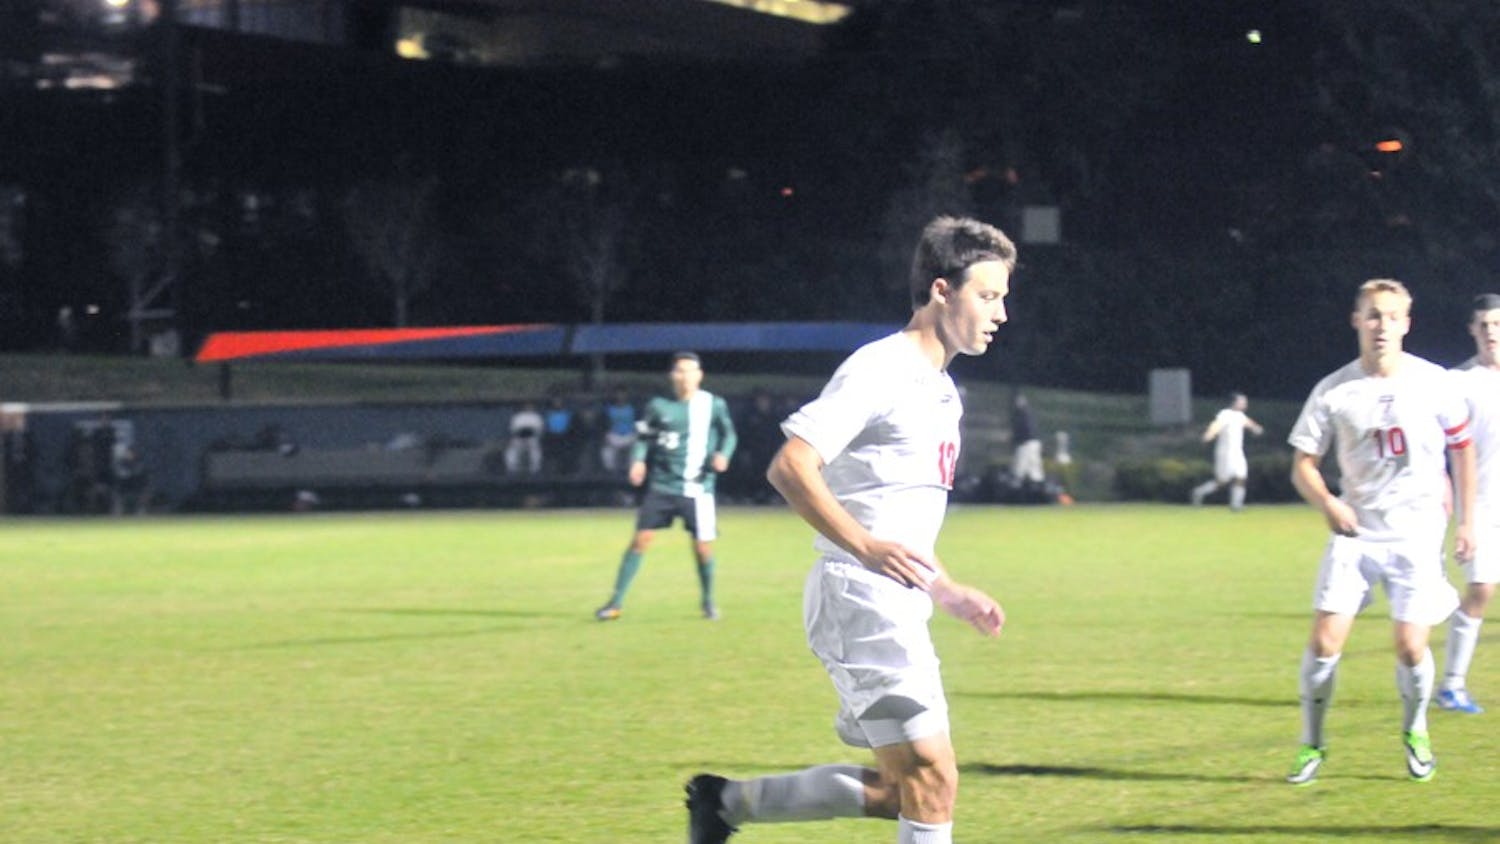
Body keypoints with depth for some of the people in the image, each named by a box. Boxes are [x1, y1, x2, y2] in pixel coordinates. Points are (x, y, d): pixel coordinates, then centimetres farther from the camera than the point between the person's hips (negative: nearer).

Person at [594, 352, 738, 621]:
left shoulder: (714, 405, 0)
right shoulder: (658, 406, 3)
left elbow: (728, 433, 10)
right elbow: (643, 437, 11)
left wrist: (723, 454, -10)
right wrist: (638, 460, -8)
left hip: (698, 488, -1)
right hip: (662, 485, 1)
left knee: (703, 546, -1)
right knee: (641, 539, -5)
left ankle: (708, 601, 25)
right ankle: (616, 602, 1)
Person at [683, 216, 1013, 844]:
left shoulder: (941, 391, 19)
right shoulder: (880, 370, -11)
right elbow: (789, 467, -20)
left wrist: (950, 594, 19)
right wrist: (865, 547, -28)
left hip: (897, 608, 10)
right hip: (861, 600, -10)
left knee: (902, 791, 10)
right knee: (930, 775, -13)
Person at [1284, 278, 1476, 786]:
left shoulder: (1433, 383, -3)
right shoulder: (1333, 392, -4)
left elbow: (1462, 448, 10)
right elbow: (1302, 464, 1)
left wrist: (1467, 521, 7)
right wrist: (1326, 504, -20)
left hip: (1417, 534, 0)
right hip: (1355, 532, 1)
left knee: (1411, 648, -6)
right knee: (1325, 640, -10)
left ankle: (1415, 733, 23)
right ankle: (1311, 744, 7)